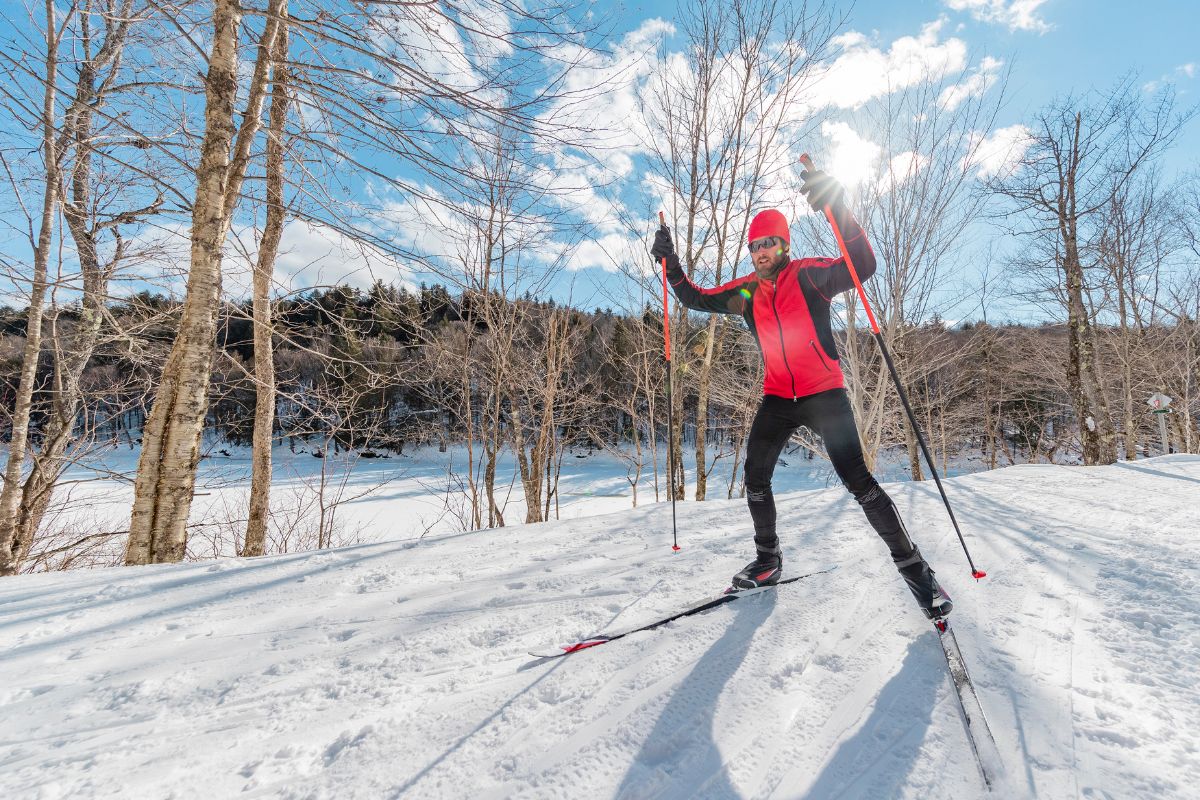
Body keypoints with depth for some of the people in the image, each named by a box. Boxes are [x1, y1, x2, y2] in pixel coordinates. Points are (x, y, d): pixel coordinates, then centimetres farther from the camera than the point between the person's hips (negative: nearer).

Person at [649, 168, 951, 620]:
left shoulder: (808, 275, -6)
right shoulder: (746, 291, 8)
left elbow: (863, 267, -21)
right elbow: (696, 300, 14)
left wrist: (837, 208, -32)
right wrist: (669, 261, 3)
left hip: (824, 394, -5)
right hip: (777, 398, 5)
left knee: (857, 479, -11)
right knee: (755, 478, 4)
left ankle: (912, 565, 5)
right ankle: (768, 560, 22)